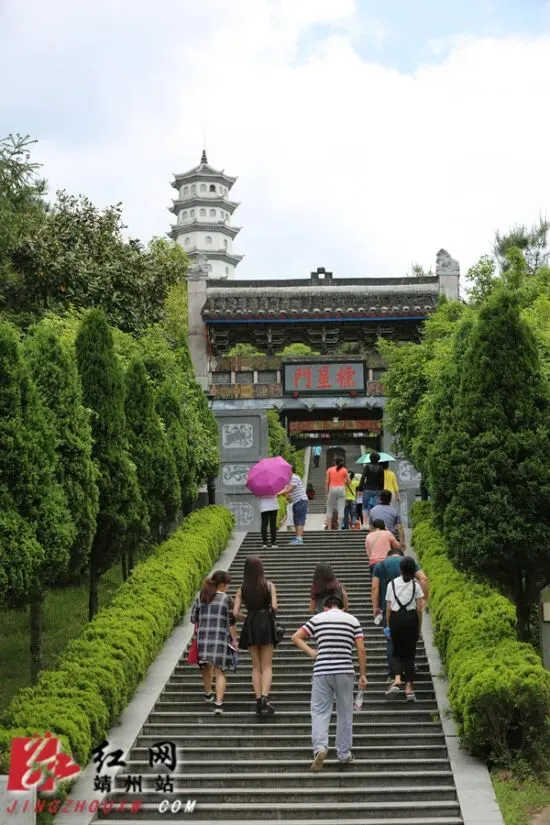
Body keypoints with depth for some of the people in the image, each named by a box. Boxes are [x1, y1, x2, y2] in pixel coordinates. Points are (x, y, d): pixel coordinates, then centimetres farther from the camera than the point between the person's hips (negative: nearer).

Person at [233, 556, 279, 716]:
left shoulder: (242, 589, 3)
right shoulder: (269, 585, -2)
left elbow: (236, 613, -2)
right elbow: (274, 607, -11)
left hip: (250, 625, 2)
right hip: (266, 624, -2)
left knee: (256, 666, 11)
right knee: (267, 666, 1)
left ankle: (258, 699, 4)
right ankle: (265, 697, -17)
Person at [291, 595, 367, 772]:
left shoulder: (317, 618, 9)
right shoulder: (352, 620, 9)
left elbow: (296, 637, 6)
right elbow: (361, 649, 3)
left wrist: (311, 652, 7)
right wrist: (363, 675, 7)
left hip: (322, 672, 0)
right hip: (345, 671, 0)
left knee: (320, 712, 2)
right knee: (344, 714, 11)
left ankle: (320, 747, -20)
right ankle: (344, 754, 16)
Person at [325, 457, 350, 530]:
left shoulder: (330, 470, 6)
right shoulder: (344, 470, 6)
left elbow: (327, 482, 2)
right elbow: (348, 481, 4)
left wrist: (326, 492, 5)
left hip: (332, 489, 0)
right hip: (341, 488, 0)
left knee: (329, 509, 5)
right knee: (341, 509, -1)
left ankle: (329, 528, 1)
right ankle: (339, 526, -8)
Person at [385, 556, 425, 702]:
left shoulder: (392, 584, 5)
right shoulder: (415, 585, 2)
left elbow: (388, 608, 3)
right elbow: (419, 609, 0)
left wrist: (388, 625, 11)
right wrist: (419, 627, 8)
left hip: (396, 618, 0)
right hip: (411, 618, 0)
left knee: (397, 652, 13)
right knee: (409, 653, 8)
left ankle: (397, 680, -12)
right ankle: (409, 688, 3)